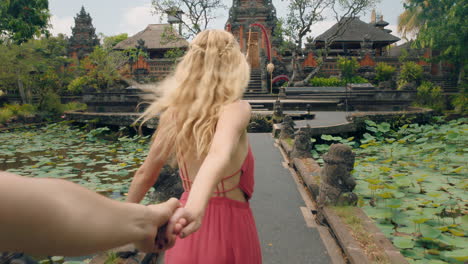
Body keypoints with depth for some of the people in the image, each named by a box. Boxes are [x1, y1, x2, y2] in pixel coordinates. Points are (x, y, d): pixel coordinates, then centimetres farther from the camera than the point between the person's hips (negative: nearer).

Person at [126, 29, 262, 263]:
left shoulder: (174, 112, -4)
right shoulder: (236, 108, -17)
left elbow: (145, 173, 3)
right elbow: (219, 154, -38)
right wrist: (196, 207, -53)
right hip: (229, 226, -3)